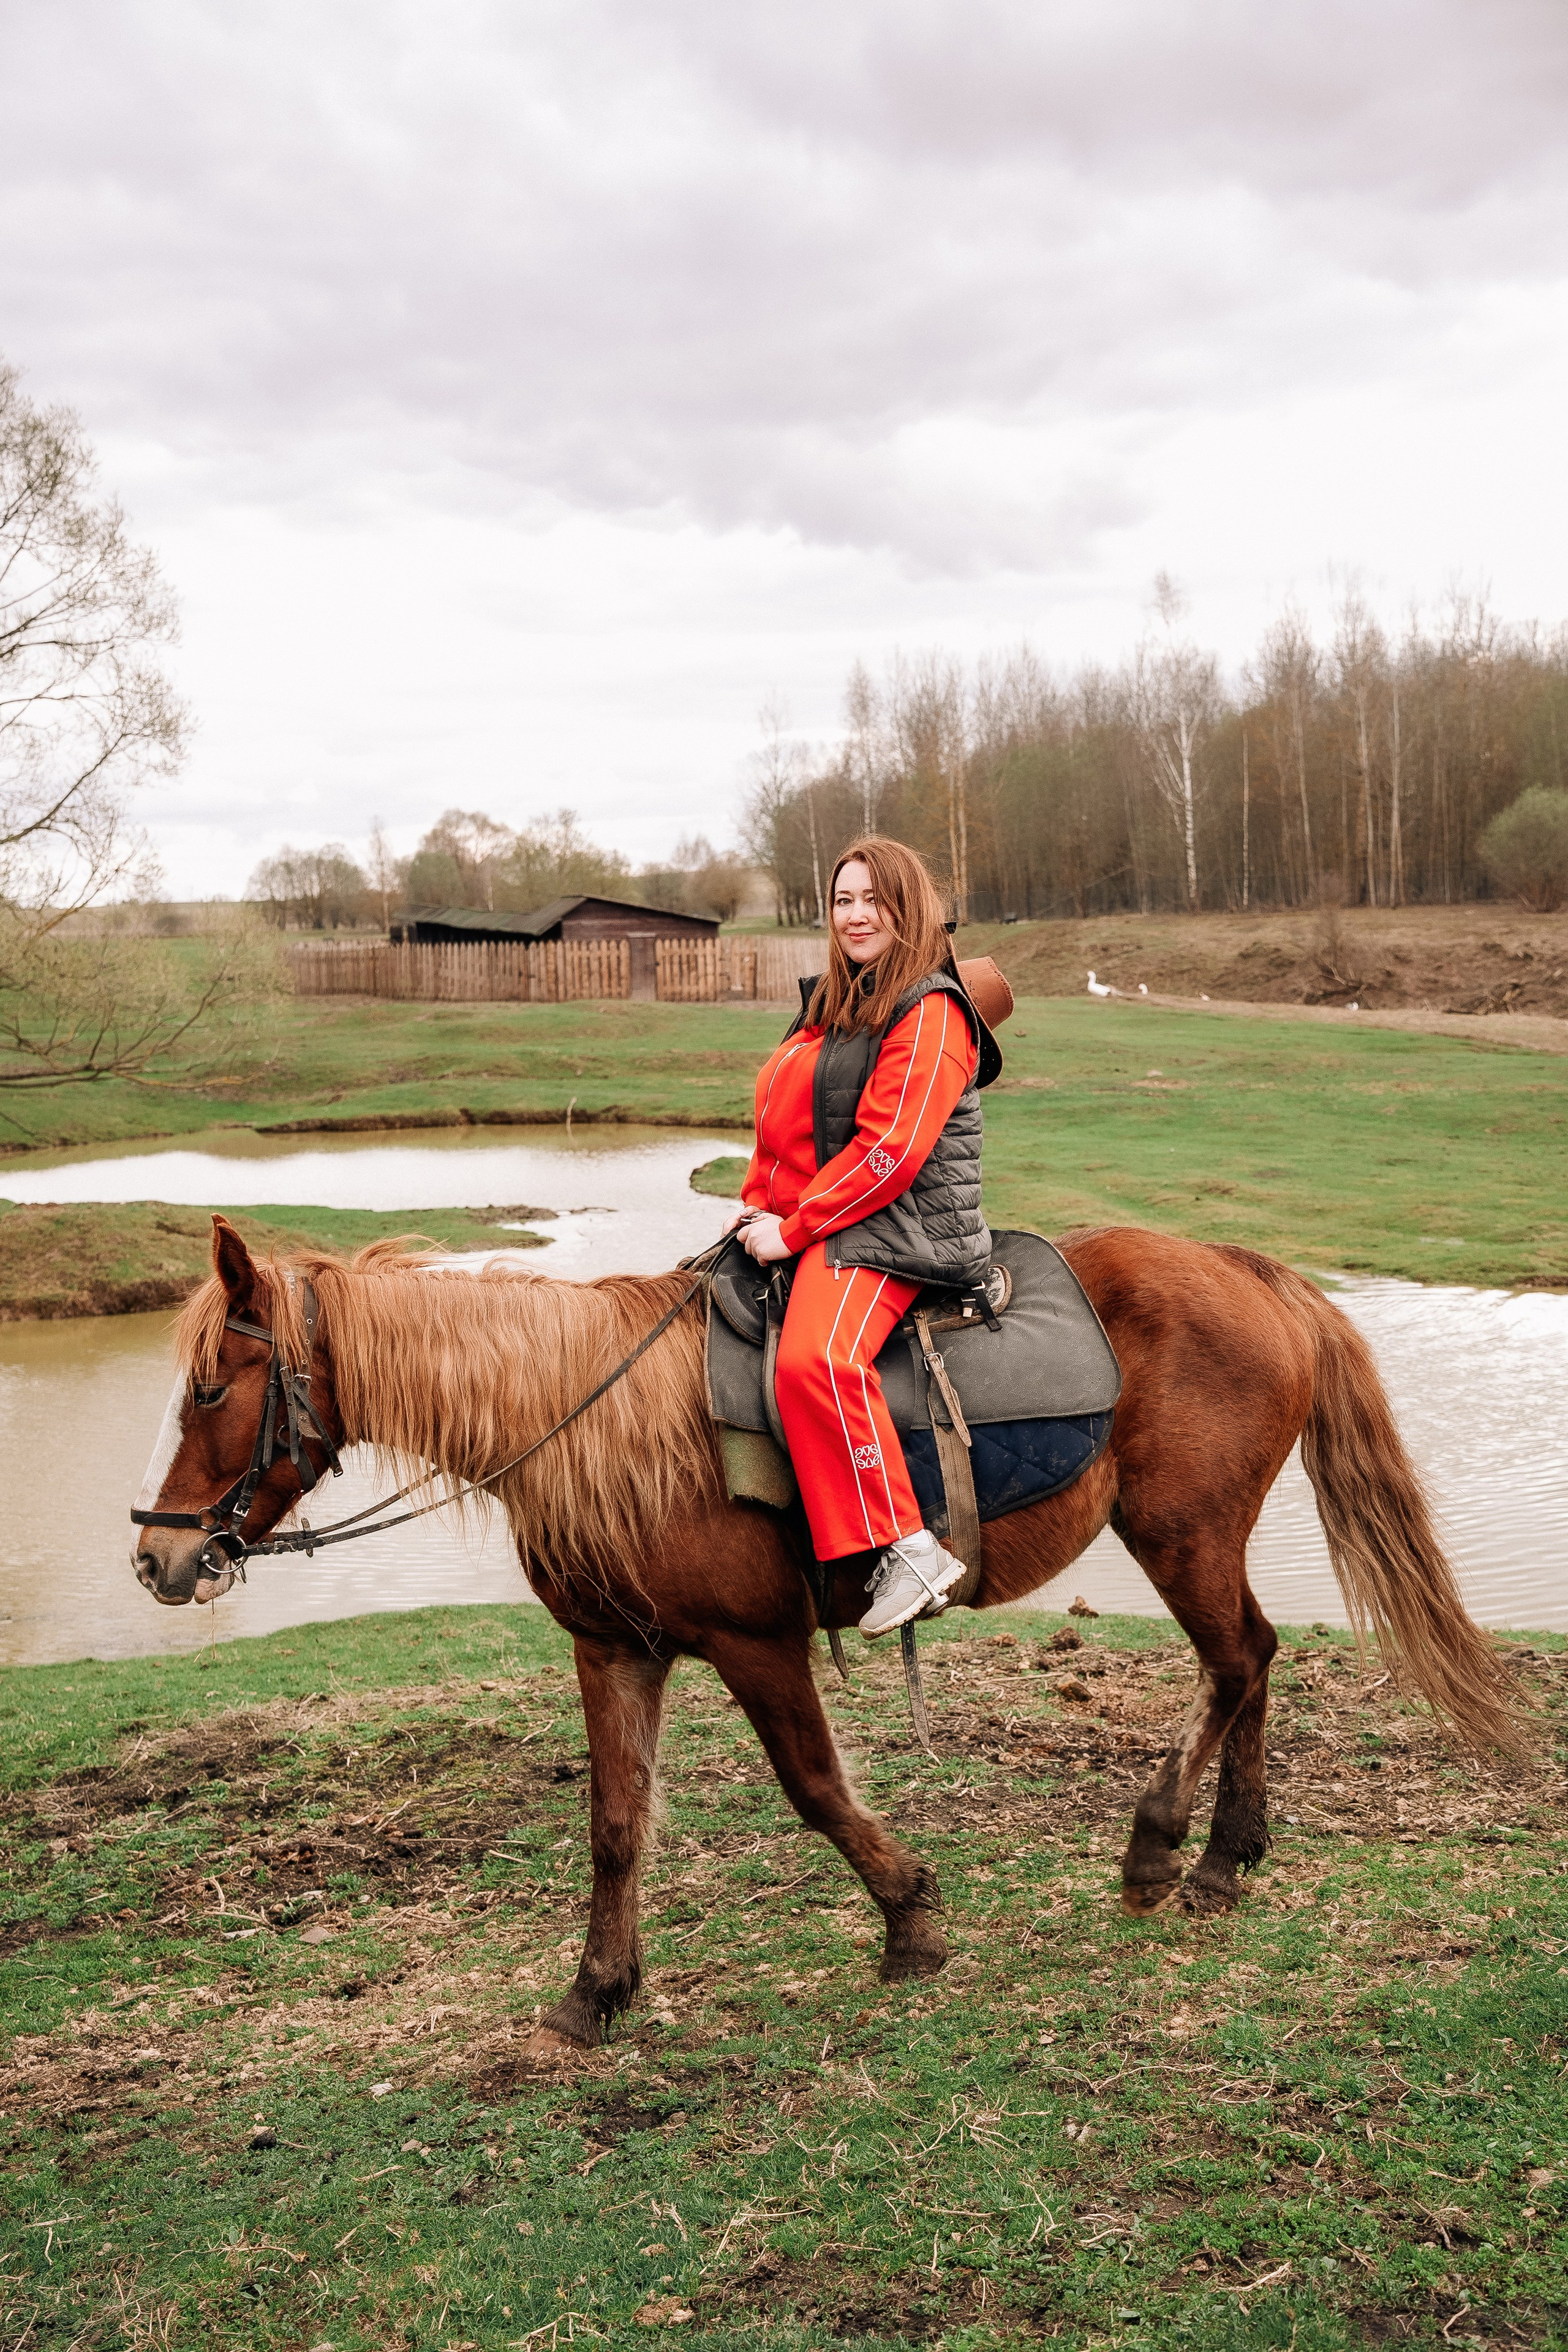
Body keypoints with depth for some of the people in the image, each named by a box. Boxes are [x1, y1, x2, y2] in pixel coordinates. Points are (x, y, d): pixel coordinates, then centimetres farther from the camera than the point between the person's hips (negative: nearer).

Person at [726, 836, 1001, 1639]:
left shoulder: (932, 1015, -10)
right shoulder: (830, 1006, 19)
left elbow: (890, 1152, -19)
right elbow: (781, 1121, 24)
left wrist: (793, 1227, -17)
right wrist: (756, 1205, 7)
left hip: (892, 1232, -10)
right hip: (803, 1225, 10)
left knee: (814, 1361, -35)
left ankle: (911, 1551, -31)